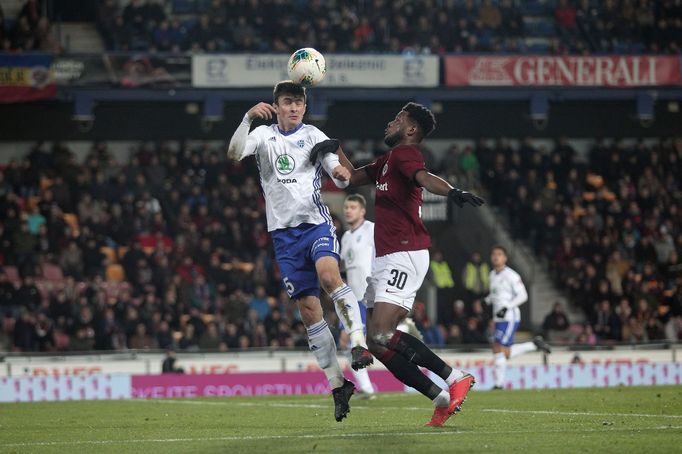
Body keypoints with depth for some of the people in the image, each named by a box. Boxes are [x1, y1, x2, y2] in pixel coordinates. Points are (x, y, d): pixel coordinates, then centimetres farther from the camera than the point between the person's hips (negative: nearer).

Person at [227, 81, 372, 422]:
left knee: (328, 275, -33)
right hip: (284, 231, 2)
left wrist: (341, 174, -26)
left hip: (316, 223, -2)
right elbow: (234, 153, -10)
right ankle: (337, 384, 5)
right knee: (308, 308, -1)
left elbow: (339, 176, -2)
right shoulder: (264, 135, 8)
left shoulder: (313, 137, 4)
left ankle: (358, 343, -35)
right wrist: (248, 118, -25)